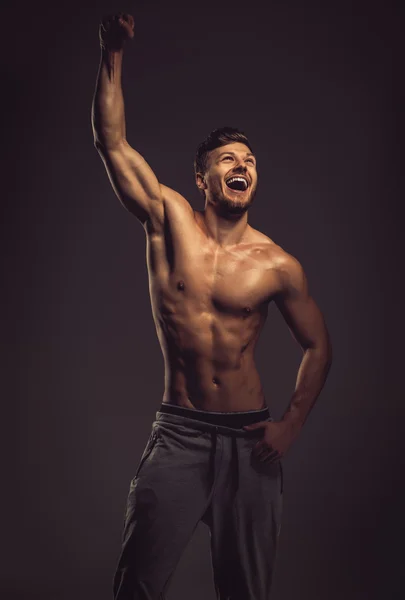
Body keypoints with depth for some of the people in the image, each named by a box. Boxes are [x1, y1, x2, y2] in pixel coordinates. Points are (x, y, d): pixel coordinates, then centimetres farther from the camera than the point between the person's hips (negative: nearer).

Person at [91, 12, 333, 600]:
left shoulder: (278, 265, -3)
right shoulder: (169, 220, -2)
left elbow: (318, 345, 8)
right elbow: (112, 143, -8)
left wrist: (292, 425, 0)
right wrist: (112, 55, -15)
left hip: (250, 438, 1)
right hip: (178, 431, 0)